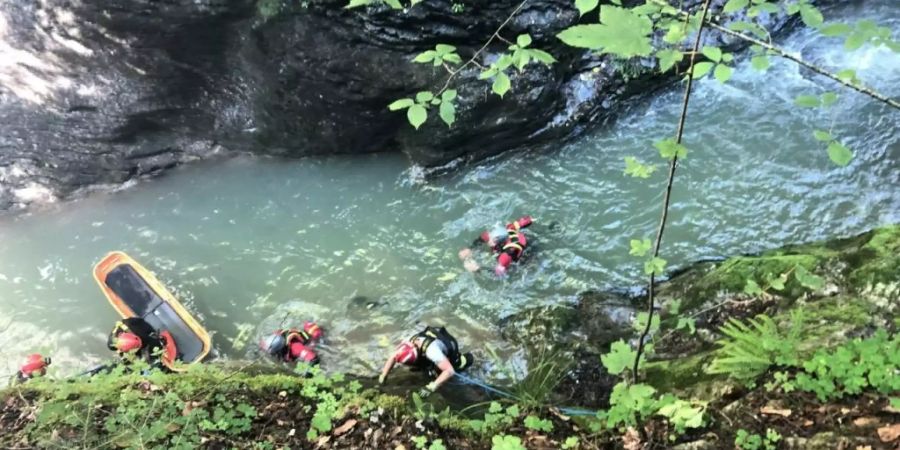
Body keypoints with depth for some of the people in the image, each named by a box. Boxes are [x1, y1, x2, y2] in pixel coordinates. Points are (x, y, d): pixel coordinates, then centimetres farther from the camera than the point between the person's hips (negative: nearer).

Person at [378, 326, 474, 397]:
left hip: (450, 350, -5)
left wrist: (432, 387, -56)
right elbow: (393, 357, -13)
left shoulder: (431, 350, -49)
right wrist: (382, 377, -22)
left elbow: (450, 371, -53)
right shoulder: (411, 341, -28)